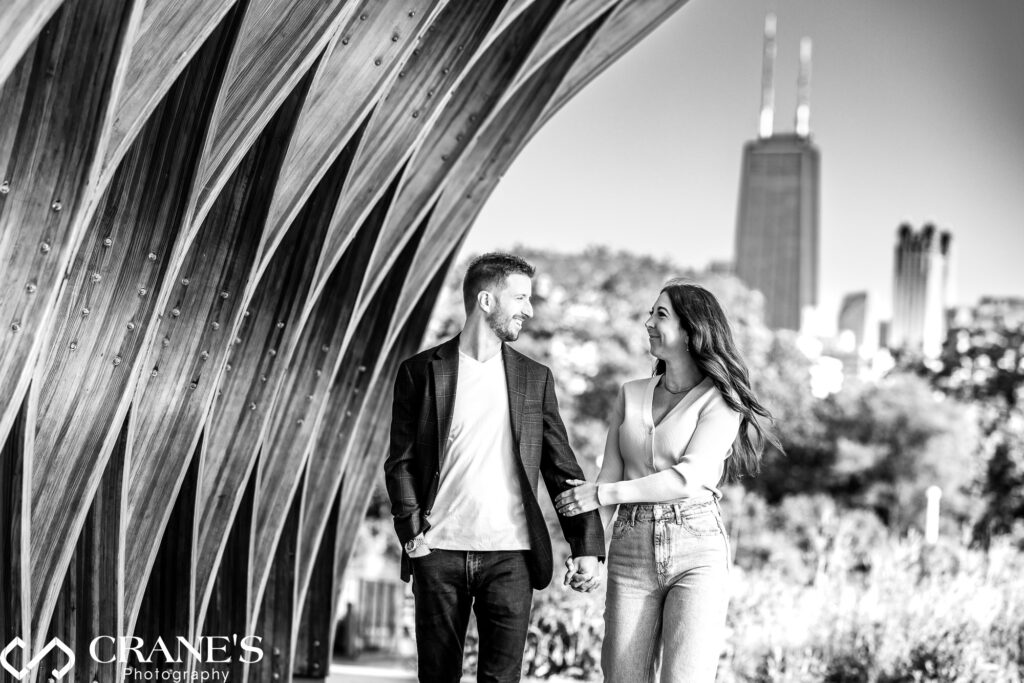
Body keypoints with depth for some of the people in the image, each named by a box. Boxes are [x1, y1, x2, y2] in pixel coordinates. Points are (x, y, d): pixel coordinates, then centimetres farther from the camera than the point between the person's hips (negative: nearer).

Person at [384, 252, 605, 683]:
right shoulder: (421, 372, 4)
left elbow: (562, 469, 8)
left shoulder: (535, 378, 11)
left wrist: (586, 547, -1)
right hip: (438, 552, -1)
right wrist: (412, 531, -11)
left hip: (510, 554, 1)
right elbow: (400, 462, 3)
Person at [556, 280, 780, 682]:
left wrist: (603, 494, -13)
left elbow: (689, 479, -14)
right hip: (631, 552, 4)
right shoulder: (631, 395, 14)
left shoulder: (720, 402, -1)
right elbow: (610, 475, 10)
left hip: (697, 554, -4)